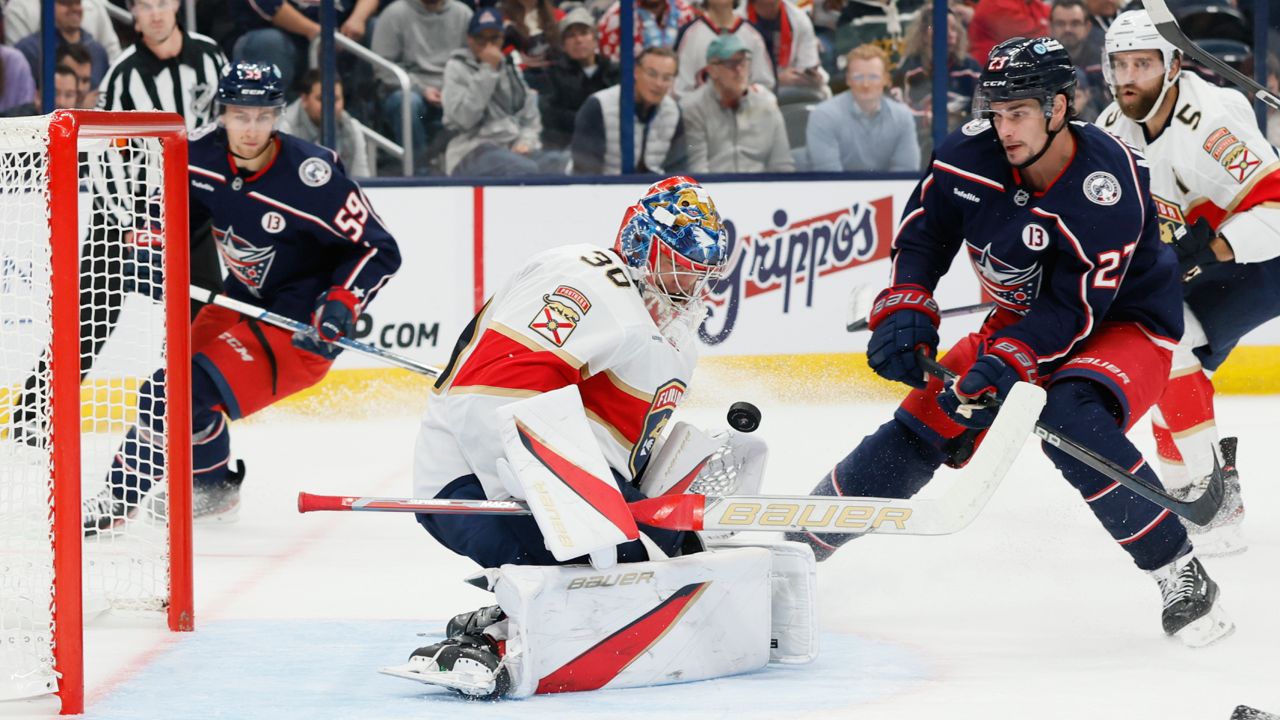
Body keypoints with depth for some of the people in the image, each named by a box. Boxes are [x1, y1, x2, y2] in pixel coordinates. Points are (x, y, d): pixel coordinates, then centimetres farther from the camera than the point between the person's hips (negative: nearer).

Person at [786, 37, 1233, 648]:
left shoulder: (1109, 187, -32)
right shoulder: (973, 153, -15)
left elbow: (1075, 308, -31)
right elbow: (922, 233, 0)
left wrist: (1004, 365, -39)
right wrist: (904, 311, -13)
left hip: (1123, 327, -6)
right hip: (1022, 319, 6)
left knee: (1071, 417, -35)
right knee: (920, 429, 0)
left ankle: (1180, 574, -28)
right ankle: (799, 544, 16)